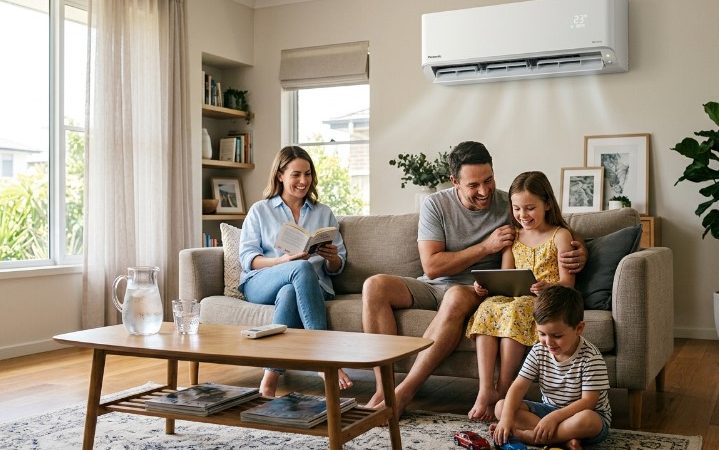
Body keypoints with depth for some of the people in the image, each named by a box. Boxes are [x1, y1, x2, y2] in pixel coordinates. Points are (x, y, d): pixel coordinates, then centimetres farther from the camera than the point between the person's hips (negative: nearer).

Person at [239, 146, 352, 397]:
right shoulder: (260, 211, 17)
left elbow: (338, 267, 17)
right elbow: (247, 258, 3)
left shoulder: (324, 213, 22)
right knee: (303, 268, -36)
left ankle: (270, 381, -44)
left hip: (308, 286, 1)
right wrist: (285, 260, -16)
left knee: (289, 293, -38)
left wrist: (331, 258, -9)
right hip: (260, 284, -1)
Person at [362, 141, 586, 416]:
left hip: (477, 289, -2)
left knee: (457, 297, -39)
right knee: (375, 286, -23)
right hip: (434, 286, 2)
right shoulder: (435, 205, -4)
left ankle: (403, 394, -34)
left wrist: (579, 252, -21)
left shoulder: (509, 206, -3)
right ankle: (383, 390, -27)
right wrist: (487, 247, -17)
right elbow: (431, 266, -12)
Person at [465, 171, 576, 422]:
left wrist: (548, 287, -26)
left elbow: (567, 281, -4)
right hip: (515, 298, 5)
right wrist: (486, 286, -7)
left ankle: (502, 392, -29)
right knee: (487, 307, -29)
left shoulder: (560, 235, 5)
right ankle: (485, 391, -37)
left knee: (515, 311, -36)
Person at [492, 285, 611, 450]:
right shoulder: (538, 351, -4)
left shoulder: (591, 358, -19)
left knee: (586, 420, -42)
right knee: (501, 406, -13)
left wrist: (554, 417, -33)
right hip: (549, 409, 6)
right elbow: (519, 386, -8)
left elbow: (588, 401, -22)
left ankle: (529, 435, -26)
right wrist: (506, 417, -25)